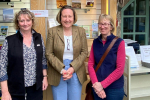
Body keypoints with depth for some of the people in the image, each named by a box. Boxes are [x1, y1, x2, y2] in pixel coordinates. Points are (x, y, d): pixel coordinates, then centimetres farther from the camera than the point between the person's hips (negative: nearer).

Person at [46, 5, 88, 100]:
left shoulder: (81, 31, 1)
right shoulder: (52, 31, -3)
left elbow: (84, 52, 0)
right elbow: (49, 53, -4)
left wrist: (73, 68, -13)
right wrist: (61, 69, -14)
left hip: (76, 73, 2)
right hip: (57, 74, -1)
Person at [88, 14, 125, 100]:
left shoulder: (119, 42, -8)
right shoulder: (95, 42, 4)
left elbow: (120, 69, -12)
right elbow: (90, 64, 0)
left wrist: (103, 84, -15)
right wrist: (96, 83, -13)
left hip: (114, 88, -3)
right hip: (97, 87, 4)